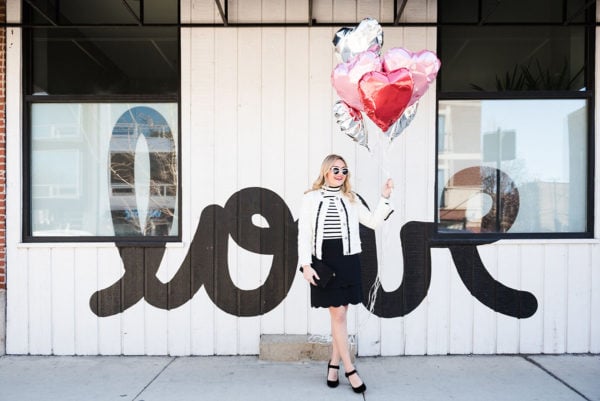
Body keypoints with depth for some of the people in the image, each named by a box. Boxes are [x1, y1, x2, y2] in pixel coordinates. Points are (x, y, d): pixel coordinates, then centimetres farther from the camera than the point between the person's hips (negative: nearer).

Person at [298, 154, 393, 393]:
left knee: (340, 314, 9)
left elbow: (373, 222, 7)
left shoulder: (351, 199, 9)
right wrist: (306, 265, -10)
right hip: (324, 261, -3)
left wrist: (384, 198, -3)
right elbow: (304, 234, -2)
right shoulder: (311, 199, 0)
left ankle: (334, 364, 25)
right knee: (337, 315, 0)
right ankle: (350, 370, 11)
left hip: (347, 261, 3)